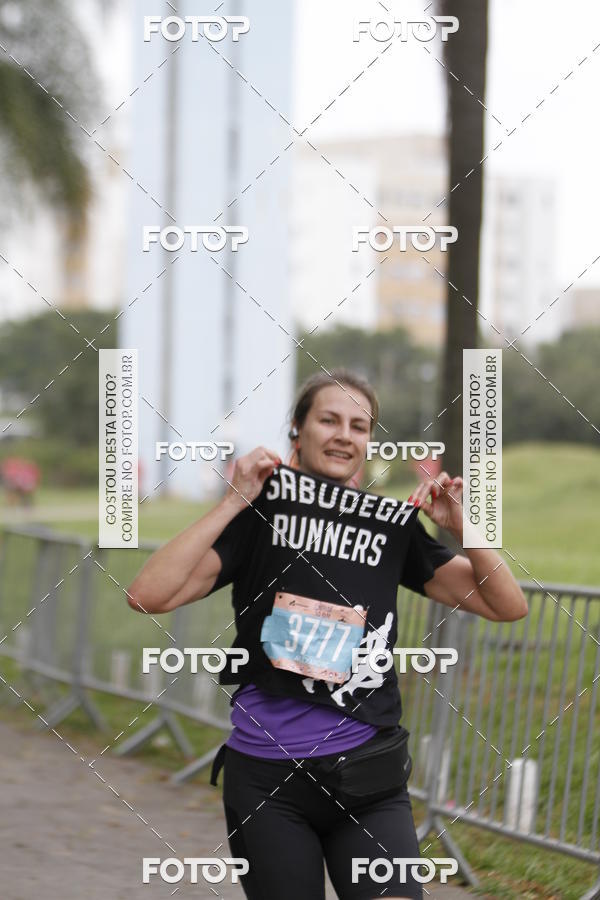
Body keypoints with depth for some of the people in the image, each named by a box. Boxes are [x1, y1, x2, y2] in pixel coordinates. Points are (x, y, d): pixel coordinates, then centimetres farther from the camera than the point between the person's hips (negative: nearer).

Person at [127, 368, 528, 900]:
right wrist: (232, 503, -14)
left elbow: (508, 606, 9)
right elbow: (149, 596, -13)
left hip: (367, 776, 2)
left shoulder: (394, 526, 7)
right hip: (268, 779, -2)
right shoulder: (259, 515, -1)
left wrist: (464, 530, -5)